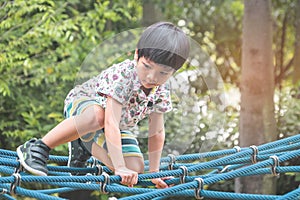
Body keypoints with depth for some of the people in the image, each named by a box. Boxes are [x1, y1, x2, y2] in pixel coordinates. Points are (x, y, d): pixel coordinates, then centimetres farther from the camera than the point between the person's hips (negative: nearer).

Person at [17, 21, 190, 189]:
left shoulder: (163, 90, -17)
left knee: (135, 170, -13)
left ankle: (83, 148, 12)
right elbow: (111, 124, -43)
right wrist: (120, 168, -47)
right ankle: (39, 148, -27)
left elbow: (156, 133, -9)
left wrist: (154, 172, -12)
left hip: (117, 128, 7)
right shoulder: (122, 75, -37)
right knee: (97, 115, -43)